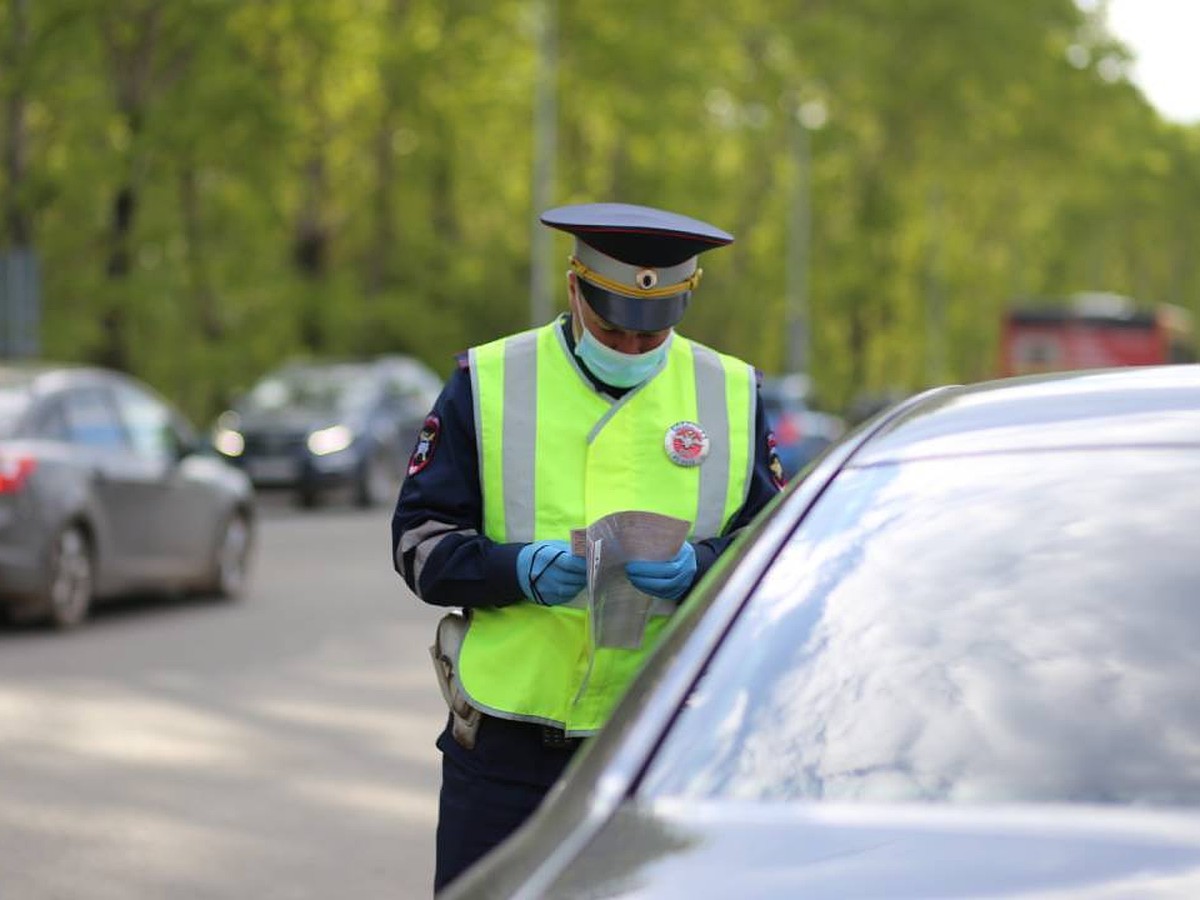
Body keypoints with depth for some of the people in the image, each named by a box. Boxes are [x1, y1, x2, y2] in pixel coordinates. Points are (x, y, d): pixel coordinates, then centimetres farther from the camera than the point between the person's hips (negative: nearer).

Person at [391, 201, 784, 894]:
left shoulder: (732, 395, 7)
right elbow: (419, 538, 1)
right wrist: (518, 571, -18)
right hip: (509, 731, -1)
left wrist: (697, 570, -13)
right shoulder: (487, 383, 2)